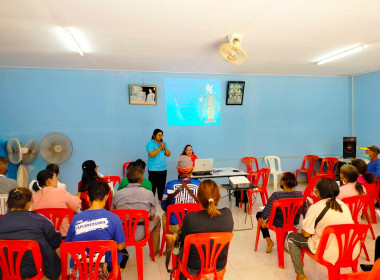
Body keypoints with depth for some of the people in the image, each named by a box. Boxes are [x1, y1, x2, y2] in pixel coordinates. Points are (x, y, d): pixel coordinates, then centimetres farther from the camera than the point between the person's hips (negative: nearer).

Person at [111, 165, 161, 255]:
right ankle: (154, 250, 37)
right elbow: (152, 217, -1)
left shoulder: (117, 194, -7)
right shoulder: (148, 193, -11)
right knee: (157, 219, 26)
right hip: (140, 234, -2)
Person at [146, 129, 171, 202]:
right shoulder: (150, 143, -6)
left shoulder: (164, 143, 12)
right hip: (153, 169, -6)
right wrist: (160, 147, -18)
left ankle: (161, 200, 23)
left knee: (162, 186, 11)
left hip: (163, 168, 6)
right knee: (153, 186, -5)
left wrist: (165, 147, -7)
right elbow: (151, 154, -19)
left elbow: (168, 154, 9)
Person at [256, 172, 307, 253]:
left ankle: (269, 241, 18)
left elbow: (266, 211, -26)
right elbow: (305, 211, -5)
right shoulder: (300, 195, -17)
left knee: (259, 214, 23)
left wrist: (263, 221, -8)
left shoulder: (276, 195, -30)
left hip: (279, 224, -4)